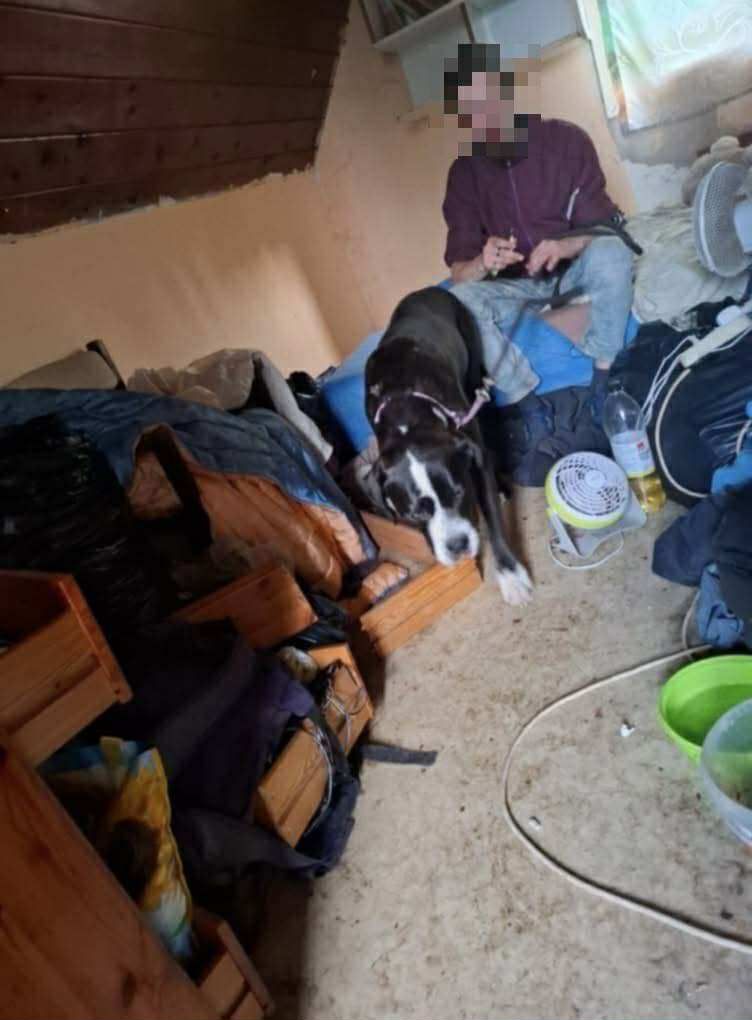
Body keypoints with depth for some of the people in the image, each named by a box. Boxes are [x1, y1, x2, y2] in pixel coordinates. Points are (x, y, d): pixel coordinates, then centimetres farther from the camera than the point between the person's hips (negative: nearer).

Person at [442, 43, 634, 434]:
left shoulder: (565, 139, -10)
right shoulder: (464, 172, -6)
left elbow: (601, 228, -12)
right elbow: (458, 272, -10)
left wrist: (565, 246, -36)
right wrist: (481, 264, -35)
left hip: (574, 266, -1)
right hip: (515, 284, 1)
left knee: (611, 252, -35)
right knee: (461, 299, -30)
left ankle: (604, 379, -19)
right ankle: (529, 404, -23)